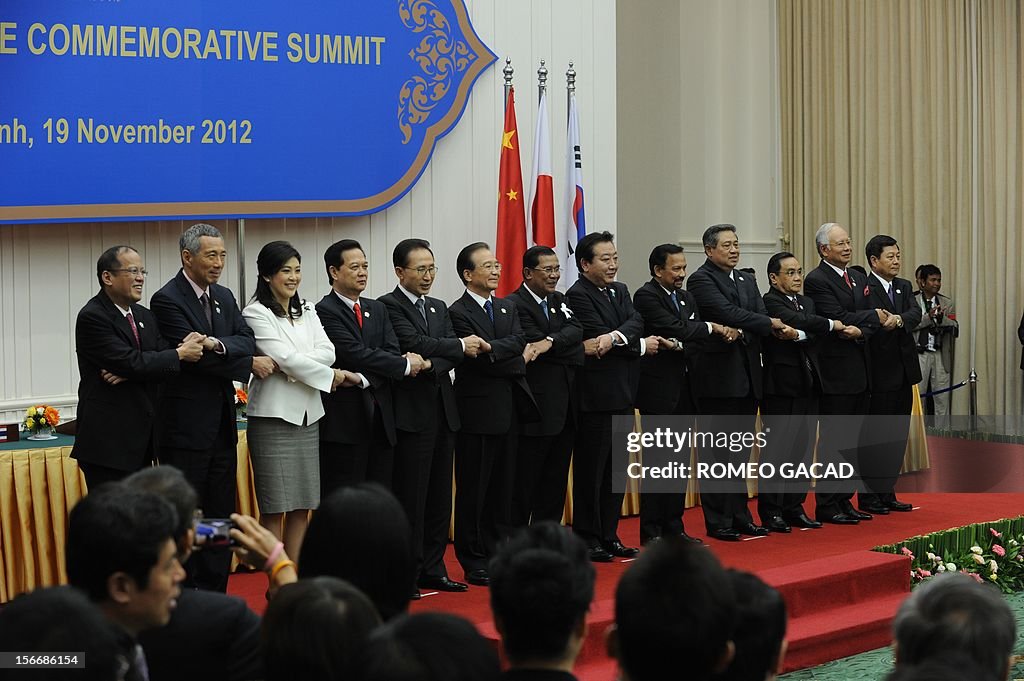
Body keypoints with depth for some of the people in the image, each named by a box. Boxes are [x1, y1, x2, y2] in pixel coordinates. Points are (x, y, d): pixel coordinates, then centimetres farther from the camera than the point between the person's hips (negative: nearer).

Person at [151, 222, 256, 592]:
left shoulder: (224, 297, 13)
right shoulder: (167, 300, -11)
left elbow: (247, 342, 0)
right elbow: (195, 355, -18)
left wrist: (218, 344, -20)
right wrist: (250, 364, -10)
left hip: (222, 423, 8)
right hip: (186, 426, -7)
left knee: (221, 515, 10)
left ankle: (214, 596, 16)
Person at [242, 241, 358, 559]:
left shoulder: (306, 311, 14)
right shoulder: (256, 313, -6)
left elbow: (328, 351, 1)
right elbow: (286, 357, -14)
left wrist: (287, 365, -14)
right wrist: (332, 376, -7)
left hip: (308, 414, 6)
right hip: (274, 416, -6)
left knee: (302, 507, 7)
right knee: (275, 508, -3)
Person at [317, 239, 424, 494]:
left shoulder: (378, 309, 17)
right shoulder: (324, 311, -7)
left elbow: (392, 352, 5)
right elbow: (356, 353, -16)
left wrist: (365, 378, -14)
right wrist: (406, 365, -9)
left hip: (381, 416, 7)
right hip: (345, 420, -7)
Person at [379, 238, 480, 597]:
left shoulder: (439, 308, 17)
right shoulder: (388, 306, -6)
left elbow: (455, 355, 5)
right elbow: (414, 344, -19)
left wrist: (432, 364, -16)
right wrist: (460, 345, -10)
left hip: (443, 411, 7)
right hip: (411, 412, -7)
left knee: (440, 496, 10)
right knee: (410, 497, -5)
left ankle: (432, 569, 17)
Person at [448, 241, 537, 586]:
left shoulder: (508, 308, 15)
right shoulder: (458, 313, -9)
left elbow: (518, 343, -3)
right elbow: (483, 362, -17)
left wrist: (492, 349, -18)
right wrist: (520, 360, -5)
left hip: (510, 410, 7)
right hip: (478, 411, -7)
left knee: (504, 488, 11)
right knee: (473, 489, 0)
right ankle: (474, 563, 7)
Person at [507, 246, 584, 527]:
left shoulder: (559, 300, 15)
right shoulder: (515, 305, -9)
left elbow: (576, 329, -3)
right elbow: (534, 342, -19)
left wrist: (550, 342, -20)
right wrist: (575, 347, -10)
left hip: (565, 406, 8)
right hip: (536, 408, -8)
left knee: (556, 483, 12)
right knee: (524, 482, -2)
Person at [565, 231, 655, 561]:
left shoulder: (620, 291, 15)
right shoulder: (578, 296, -10)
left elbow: (636, 322, -3)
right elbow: (597, 340, -18)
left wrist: (614, 337, -23)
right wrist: (641, 346, -8)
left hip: (622, 394, 8)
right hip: (596, 395, -8)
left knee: (615, 470, 12)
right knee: (591, 470, -1)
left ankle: (608, 536, 19)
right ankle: (587, 539, 5)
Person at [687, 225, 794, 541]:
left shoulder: (747, 281, 18)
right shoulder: (701, 279, -8)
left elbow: (761, 318, 7)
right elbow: (728, 313, -20)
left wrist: (781, 330, -16)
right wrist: (772, 324, -13)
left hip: (747, 377, 8)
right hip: (718, 376, -8)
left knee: (741, 452, 12)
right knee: (717, 452, -2)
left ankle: (739, 516, 18)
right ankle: (717, 521, 2)